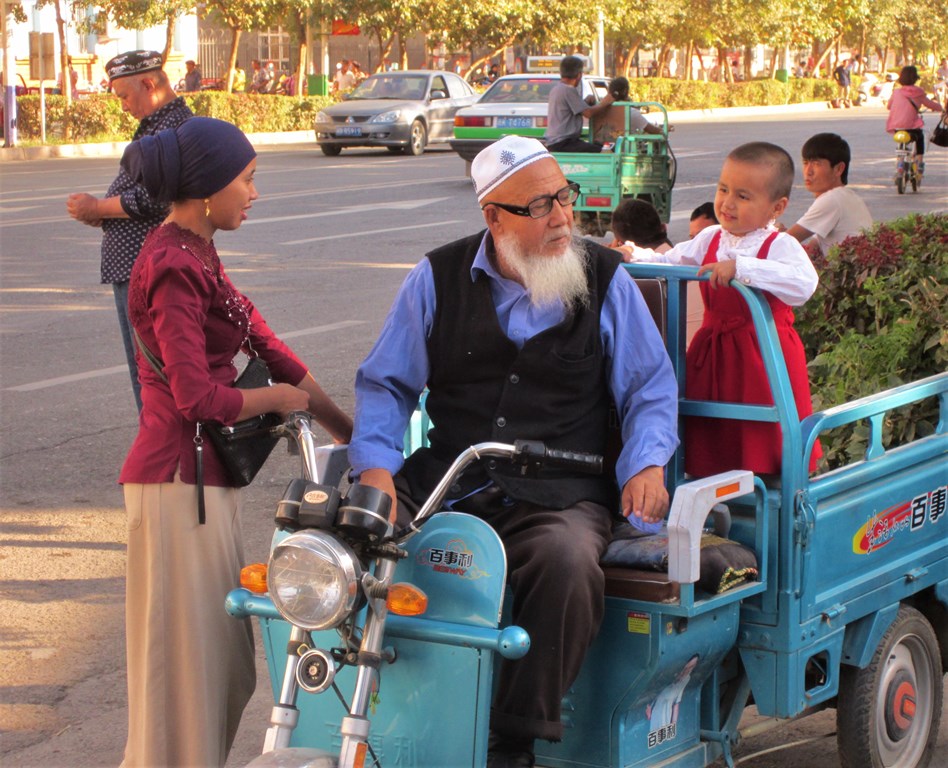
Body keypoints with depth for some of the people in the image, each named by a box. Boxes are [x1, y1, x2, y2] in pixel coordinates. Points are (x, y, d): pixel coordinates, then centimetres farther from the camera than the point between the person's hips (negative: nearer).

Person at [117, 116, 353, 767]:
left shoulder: (197, 256, 14)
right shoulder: (174, 267, -17)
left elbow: (267, 347, 14)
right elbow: (197, 397, -23)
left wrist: (352, 433, 14)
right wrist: (280, 398, -6)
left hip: (208, 476, 10)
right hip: (182, 480, -10)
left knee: (224, 664, 17)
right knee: (188, 659, 0)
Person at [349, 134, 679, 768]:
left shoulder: (605, 278, 8)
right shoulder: (439, 278, 9)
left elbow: (651, 388, 11)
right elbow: (385, 383, 13)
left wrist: (646, 464, -9)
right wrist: (375, 466, -6)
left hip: (559, 494, -1)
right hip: (445, 484, 2)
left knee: (568, 563, -37)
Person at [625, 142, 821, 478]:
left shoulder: (780, 246, -15)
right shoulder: (710, 239, 8)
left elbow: (803, 283, -34)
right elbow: (671, 262, 20)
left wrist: (740, 268, -38)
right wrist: (633, 256, 2)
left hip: (763, 354, -6)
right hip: (712, 353, 6)